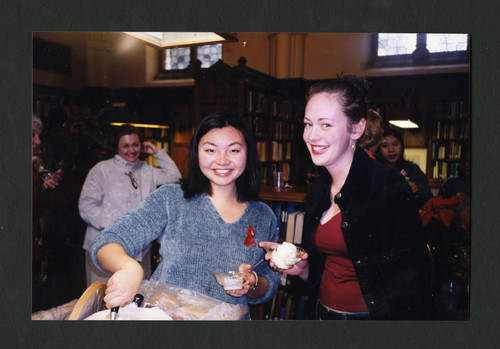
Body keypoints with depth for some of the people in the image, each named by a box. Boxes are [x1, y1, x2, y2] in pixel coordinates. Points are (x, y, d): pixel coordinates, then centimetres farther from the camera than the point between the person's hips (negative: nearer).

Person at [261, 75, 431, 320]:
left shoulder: (389, 187, -20)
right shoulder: (318, 192, 1)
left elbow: (411, 279, -21)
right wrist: (301, 269, -7)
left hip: (369, 314, -6)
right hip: (325, 313, 7)